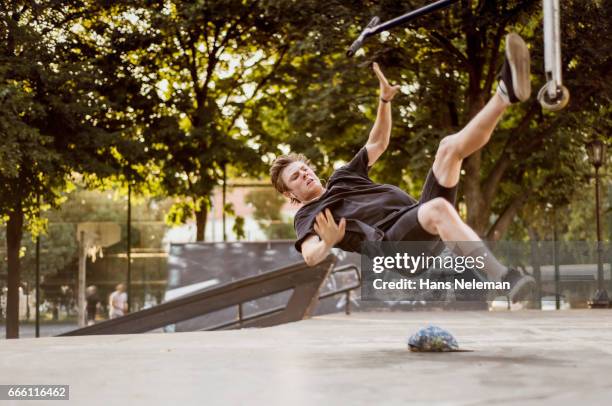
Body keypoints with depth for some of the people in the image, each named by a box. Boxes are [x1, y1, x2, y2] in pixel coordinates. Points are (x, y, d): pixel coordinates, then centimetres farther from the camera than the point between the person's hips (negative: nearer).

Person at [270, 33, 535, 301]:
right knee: (439, 207, -41)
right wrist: (328, 243, -31)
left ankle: (506, 92, -28)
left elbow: (378, 143, 38)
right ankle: (501, 276, -57)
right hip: (392, 243, -7)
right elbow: (310, 256, -8)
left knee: (449, 146, -9)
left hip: (418, 212, 7)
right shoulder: (306, 217, 13)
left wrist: (385, 100, 26)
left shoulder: (342, 177, 32)